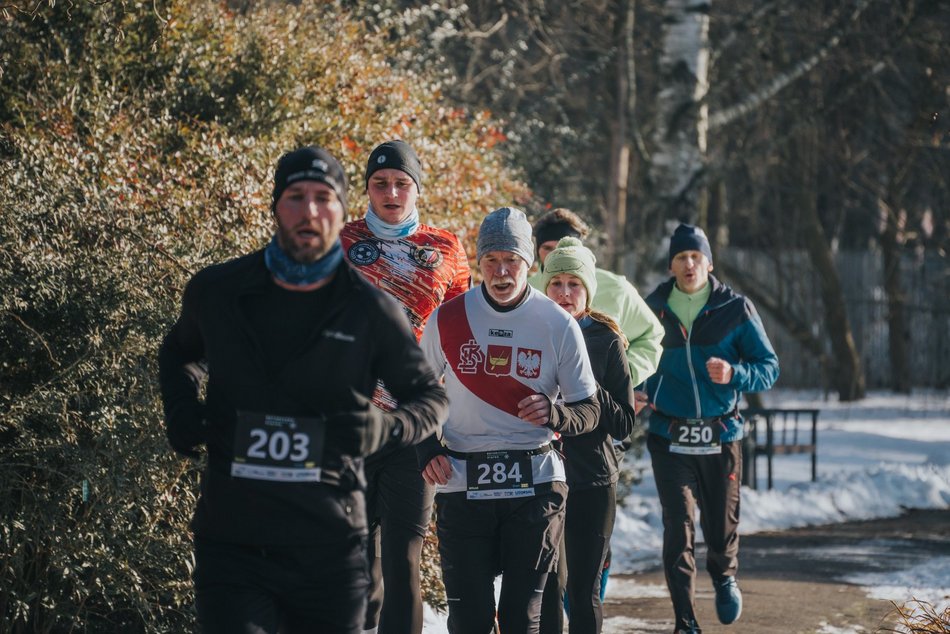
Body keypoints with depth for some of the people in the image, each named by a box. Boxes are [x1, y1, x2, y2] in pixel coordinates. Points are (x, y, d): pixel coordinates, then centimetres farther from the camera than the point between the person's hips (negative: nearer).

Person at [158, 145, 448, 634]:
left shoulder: (371, 311, 0)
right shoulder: (215, 292, 3)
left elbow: (431, 397, 12)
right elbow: (177, 354, 26)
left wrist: (383, 429, -8)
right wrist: (181, 411, 6)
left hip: (329, 549, 0)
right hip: (231, 543, 0)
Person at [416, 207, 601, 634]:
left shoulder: (558, 325, -1)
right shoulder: (447, 319, 1)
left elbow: (588, 411, 3)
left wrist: (556, 415, -18)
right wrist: (427, 449, -1)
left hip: (536, 485, -1)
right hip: (462, 485, 1)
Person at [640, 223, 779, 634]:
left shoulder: (735, 308, -1)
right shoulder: (653, 308, 4)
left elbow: (769, 367, 0)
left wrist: (734, 374, -20)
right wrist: (639, 393, -3)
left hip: (721, 436, 0)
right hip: (669, 440, 0)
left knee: (721, 526, 7)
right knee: (678, 527, -9)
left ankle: (724, 578, 42)